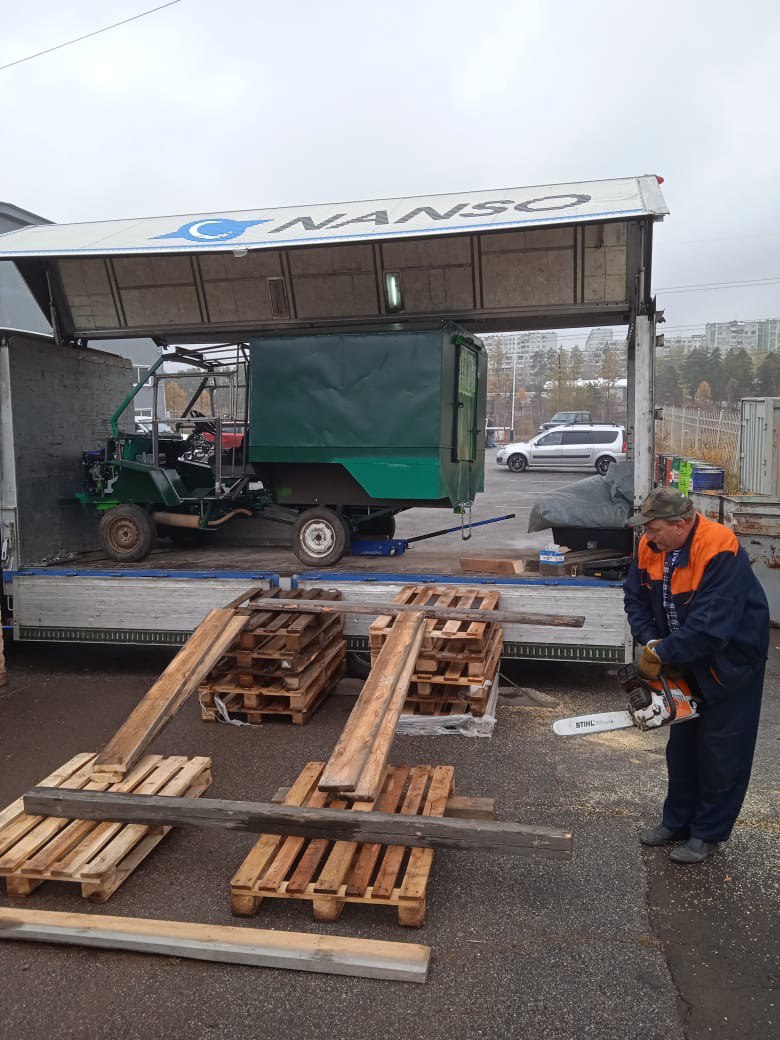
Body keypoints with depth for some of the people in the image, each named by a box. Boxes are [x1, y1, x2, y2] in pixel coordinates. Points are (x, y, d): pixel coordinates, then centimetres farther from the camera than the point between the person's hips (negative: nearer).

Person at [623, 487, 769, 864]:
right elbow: (635, 598, -2)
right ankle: (677, 821, 31)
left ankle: (708, 833, 20)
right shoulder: (651, 548, -10)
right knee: (682, 742, 16)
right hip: (687, 662, 7)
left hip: (731, 661, -7)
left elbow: (710, 625, -36)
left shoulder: (719, 552, -32)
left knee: (720, 750, 4)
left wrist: (663, 653, -28)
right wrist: (650, 642, -17)